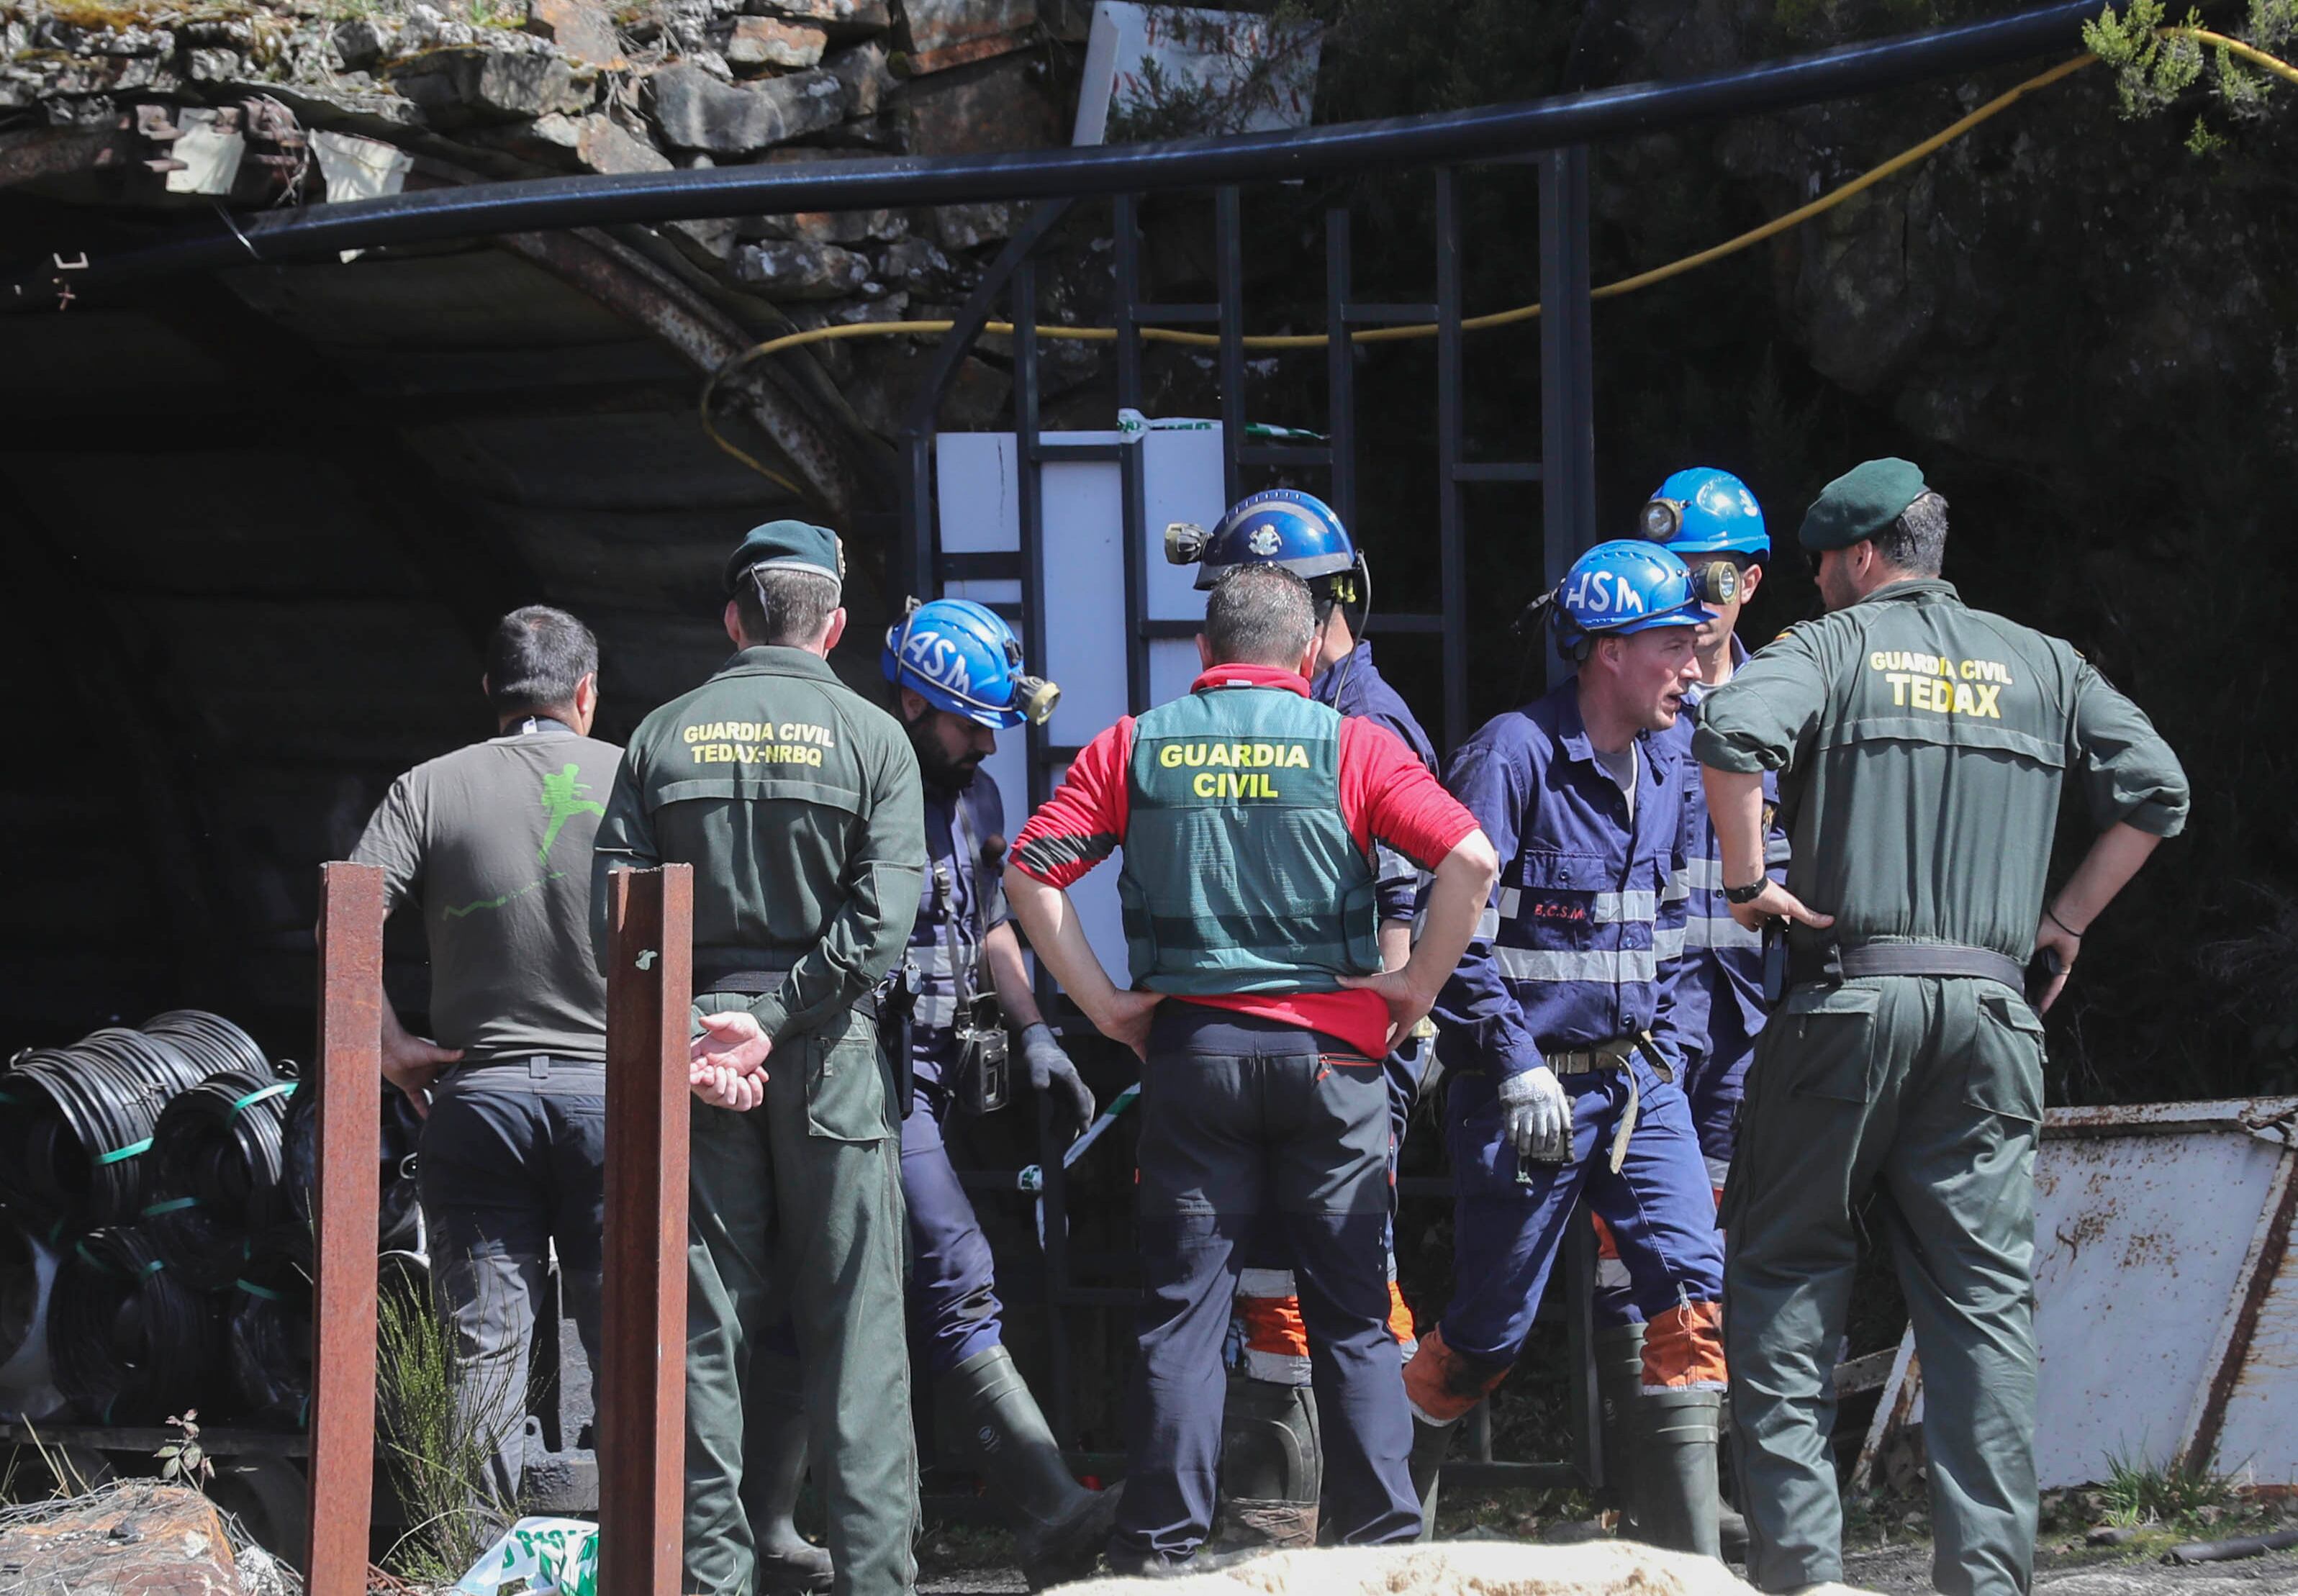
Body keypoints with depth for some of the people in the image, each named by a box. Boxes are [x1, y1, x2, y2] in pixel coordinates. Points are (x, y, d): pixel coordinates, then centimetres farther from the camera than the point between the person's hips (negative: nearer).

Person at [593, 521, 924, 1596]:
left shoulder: (662, 739, 7)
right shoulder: (870, 738, 1)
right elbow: (883, 912, -11)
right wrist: (776, 1020, -11)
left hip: (691, 1049, 2)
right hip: (830, 1057, -2)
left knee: (705, 1326, 5)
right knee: (853, 1325, 2)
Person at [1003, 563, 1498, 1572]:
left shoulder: (1135, 747, 5)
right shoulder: (1349, 747, 1)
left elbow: (1030, 874, -1)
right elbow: (1470, 859, -10)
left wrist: (1103, 1004, 1)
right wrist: (1415, 989, -2)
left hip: (1189, 1046, 1)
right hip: (1329, 1053, -1)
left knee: (1181, 1306, 4)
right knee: (1353, 1312, 5)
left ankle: (1165, 1542, 2)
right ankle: (1382, 1537, 4)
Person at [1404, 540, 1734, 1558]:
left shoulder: (1664, 768, 9)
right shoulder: (1510, 757, -14)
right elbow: (1458, 931, -17)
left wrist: (1662, 1048, 16)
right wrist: (1520, 1071, -19)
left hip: (1638, 1081, 6)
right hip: (1527, 1084, -6)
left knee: (1692, 1290, -8)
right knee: (1489, 1331, 2)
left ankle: (1684, 1554, -6)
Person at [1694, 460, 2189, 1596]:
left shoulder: (1833, 646, 3)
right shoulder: (2039, 664, 14)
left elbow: (1733, 731, -17)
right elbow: (2155, 790, 9)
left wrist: (1748, 881, -7)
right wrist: (2067, 918, 16)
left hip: (1848, 1000, -3)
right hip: (1991, 1010, 3)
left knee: (1784, 1270, 5)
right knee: (1986, 1298, 3)